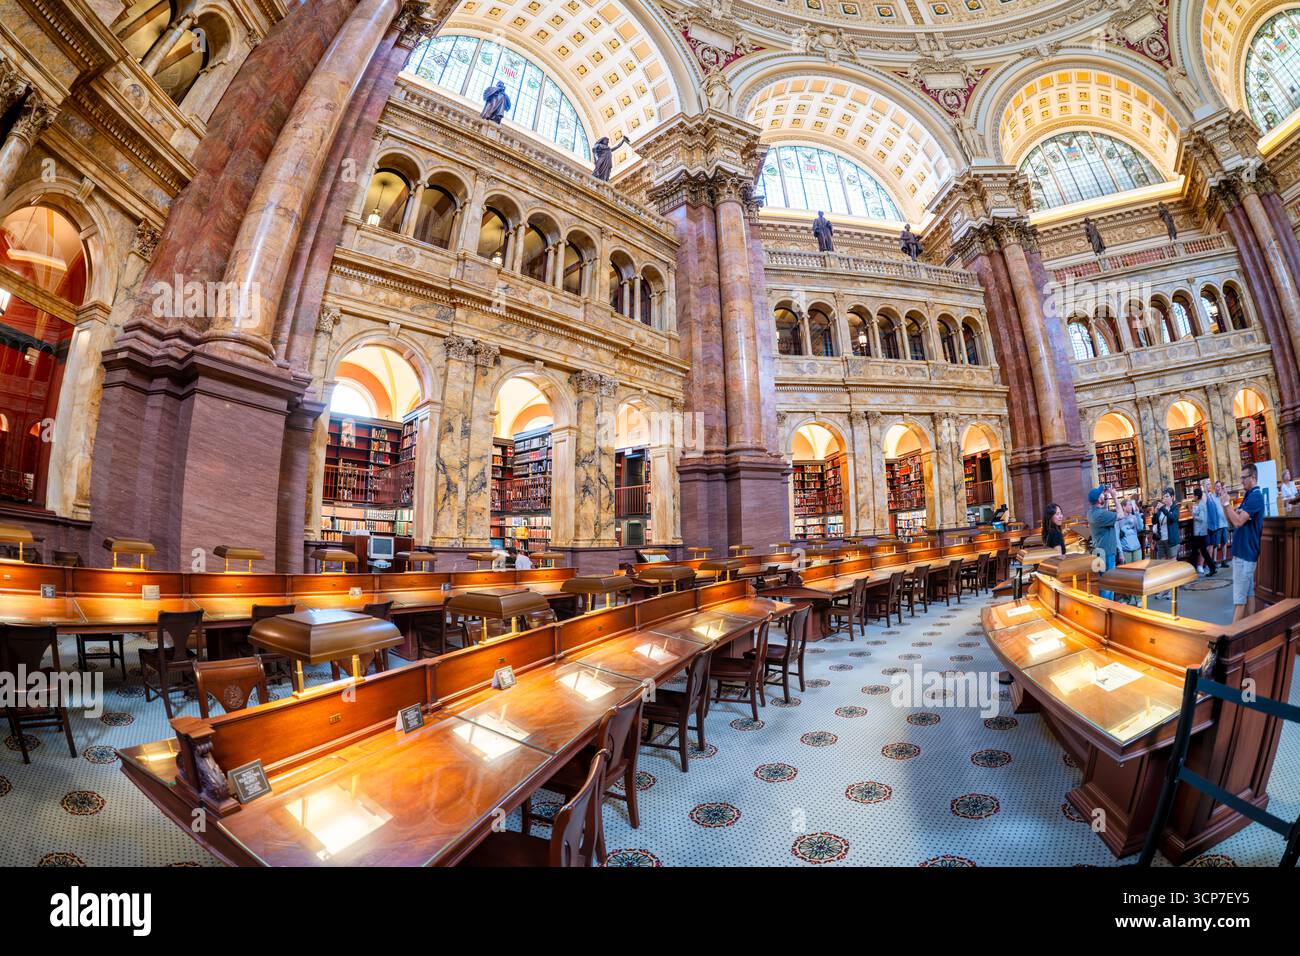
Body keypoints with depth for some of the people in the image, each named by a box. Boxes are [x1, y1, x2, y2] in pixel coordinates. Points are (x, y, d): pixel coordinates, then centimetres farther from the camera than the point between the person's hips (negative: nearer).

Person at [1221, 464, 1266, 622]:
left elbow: (1238, 521, -23)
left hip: (1245, 553, -10)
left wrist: (1227, 504, -13)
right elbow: (1232, 521, 14)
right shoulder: (1249, 496, 14)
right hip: (1243, 551, 10)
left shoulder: (1255, 496, -15)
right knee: (1249, 593, 14)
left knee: (1239, 597, -7)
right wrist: (1225, 506, 0)